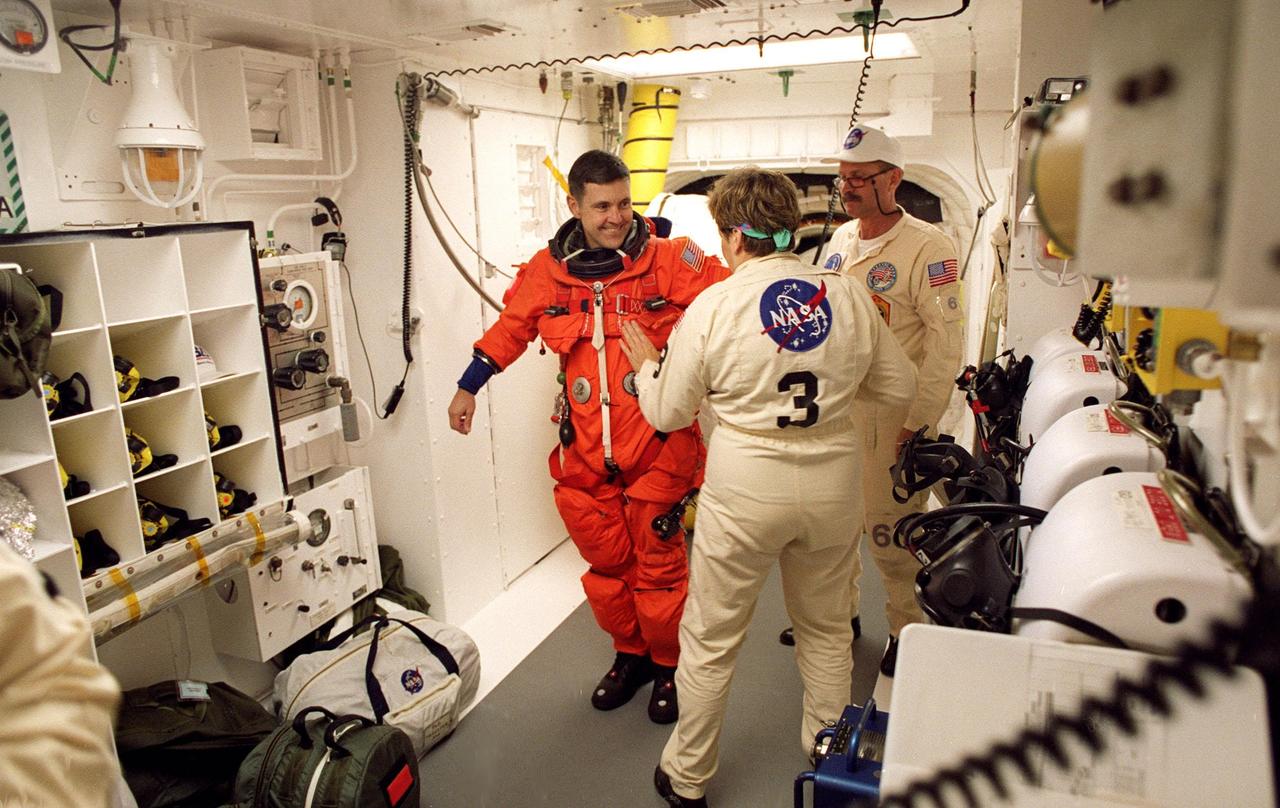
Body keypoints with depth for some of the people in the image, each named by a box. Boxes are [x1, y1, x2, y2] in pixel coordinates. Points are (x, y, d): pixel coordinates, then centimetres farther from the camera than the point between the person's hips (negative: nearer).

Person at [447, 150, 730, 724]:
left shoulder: (668, 260, -6)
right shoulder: (548, 270, 4)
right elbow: (511, 328, 14)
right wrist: (468, 387, 13)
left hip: (657, 445, -3)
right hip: (585, 450, 3)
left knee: (659, 564, 7)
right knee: (606, 564, 14)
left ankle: (668, 666, 30)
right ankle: (630, 655, 37)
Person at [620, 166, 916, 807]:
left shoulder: (712, 307, -12)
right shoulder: (847, 294, -3)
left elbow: (668, 413, -4)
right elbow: (900, 389, 6)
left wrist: (646, 364, 15)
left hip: (745, 490, -3)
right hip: (834, 486, 4)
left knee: (711, 639, 14)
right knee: (826, 628, 24)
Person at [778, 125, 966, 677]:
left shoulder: (928, 247, -12)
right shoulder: (840, 240, 10)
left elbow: (946, 342, -14)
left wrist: (918, 424, -16)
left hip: (890, 414, -6)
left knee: (891, 529, 3)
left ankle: (908, 631, 24)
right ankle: (840, 612, 35)